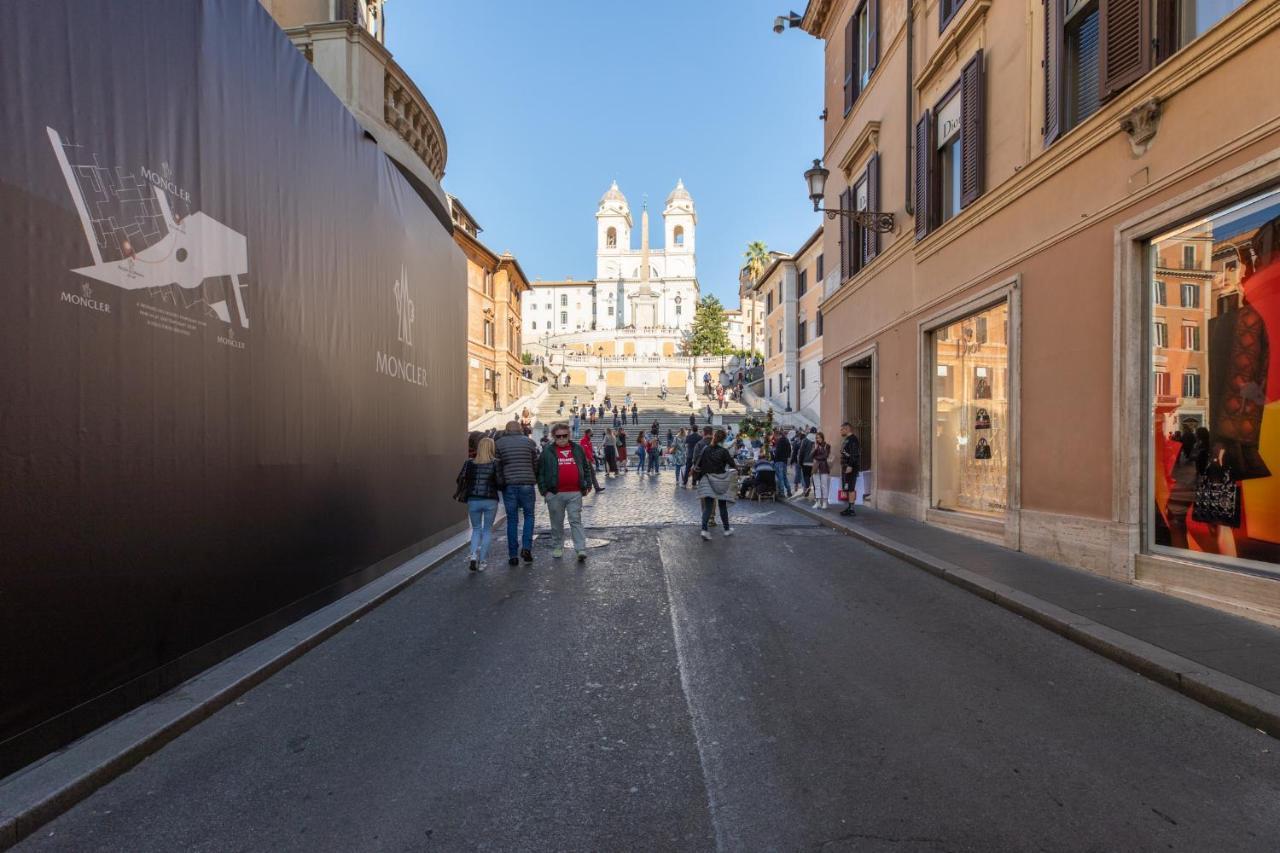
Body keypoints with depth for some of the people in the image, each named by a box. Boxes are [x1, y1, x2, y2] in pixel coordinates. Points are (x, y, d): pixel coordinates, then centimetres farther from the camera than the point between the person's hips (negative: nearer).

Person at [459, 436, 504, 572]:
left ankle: (473, 554, -4)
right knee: (487, 530, 12)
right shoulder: (496, 463, -5)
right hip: (491, 501, -2)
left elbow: (461, 479, -3)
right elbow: (500, 482, -11)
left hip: (473, 500, 2)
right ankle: (482, 561, 11)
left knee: (476, 529, 18)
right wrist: (501, 489, 9)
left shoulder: (469, 463, 1)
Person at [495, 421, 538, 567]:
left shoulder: (498, 443, 4)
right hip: (527, 484, 0)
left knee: (512, 520, 7)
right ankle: (526, 547, -1)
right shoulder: (529, 442, 4)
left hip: (508, 485, 1)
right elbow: (536, 464, 5)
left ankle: (512, 556, 9)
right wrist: (535, 481, 19)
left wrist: (499, 483, 14)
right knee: (529, 515, 15)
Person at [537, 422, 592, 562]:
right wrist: (543, 490, -4)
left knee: (576, 521, -1)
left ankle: (581, 549, -4)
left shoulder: (577, 450, 10)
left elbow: (586, 468, 17)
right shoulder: (547, 452, 3)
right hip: (555, 494, -1)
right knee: (557, 523, 10)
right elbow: (540, 472, 3)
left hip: (575, 493, 1)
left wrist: (587, 485, 10)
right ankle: (557, 547, 24)